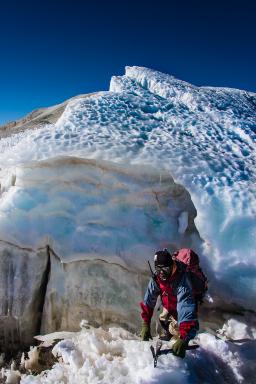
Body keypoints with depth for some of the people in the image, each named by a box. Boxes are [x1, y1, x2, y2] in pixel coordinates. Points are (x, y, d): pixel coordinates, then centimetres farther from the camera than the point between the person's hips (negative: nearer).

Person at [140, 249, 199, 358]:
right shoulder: (156, 278, -24)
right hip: (168, 308, 5)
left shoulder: (182, 281, -43)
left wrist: (183, 338, -57)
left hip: (180, 312, -5)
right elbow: (148, 301, -17)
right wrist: (145, 325, -22)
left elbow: (186, 308, -50)